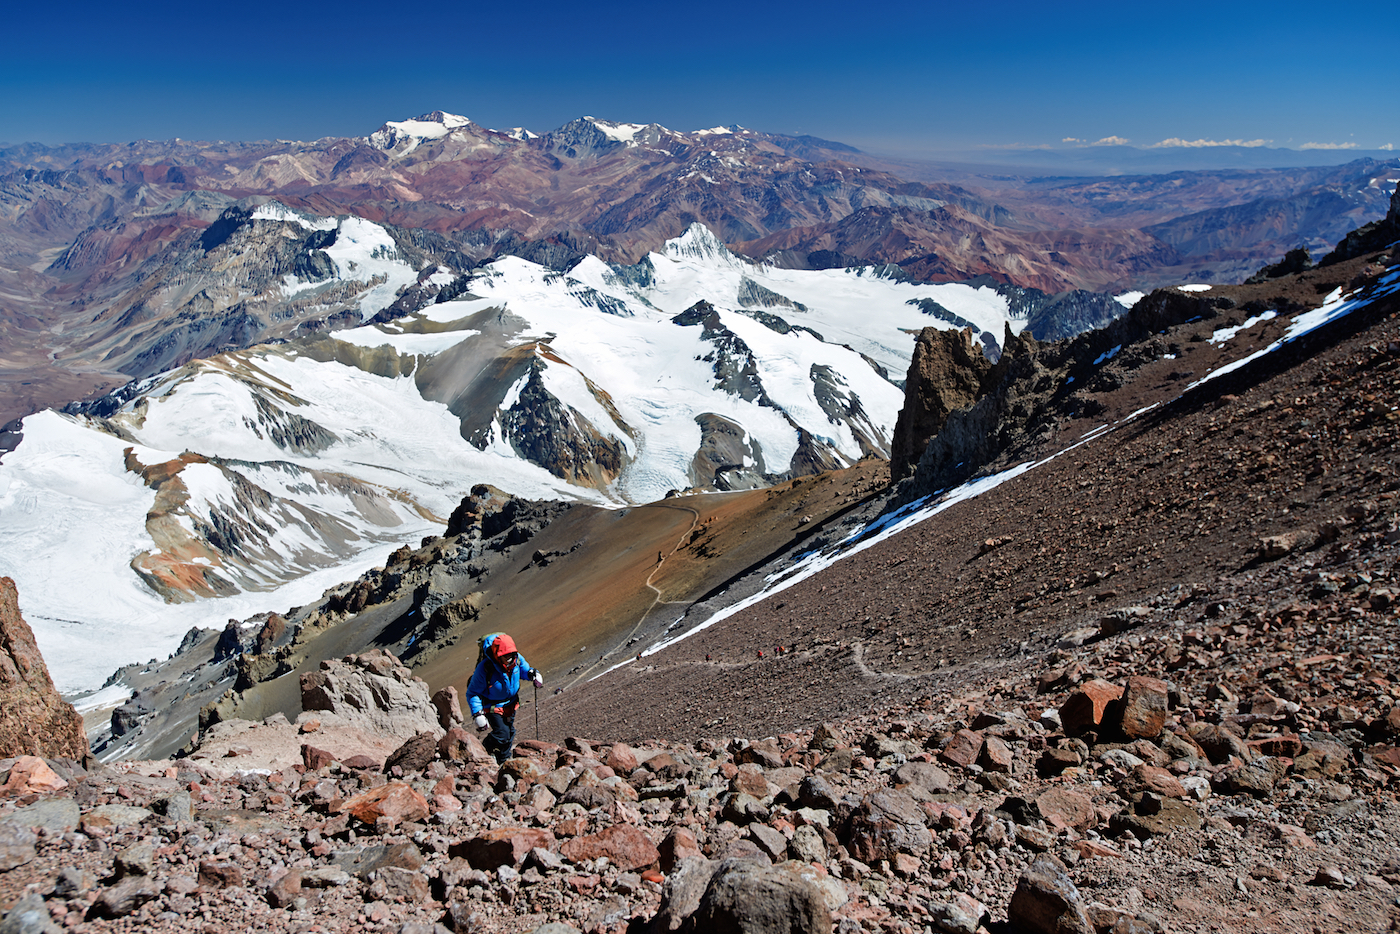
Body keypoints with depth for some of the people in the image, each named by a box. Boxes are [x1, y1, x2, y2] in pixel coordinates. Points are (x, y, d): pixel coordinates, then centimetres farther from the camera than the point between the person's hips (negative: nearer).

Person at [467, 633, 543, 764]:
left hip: (510, 703, 6)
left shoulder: (517, 659, -20)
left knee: (509, 733, 19)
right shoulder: (485, 668, -35)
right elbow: (472, 693, -23)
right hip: (493, 706, -6)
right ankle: (485, 749, 21)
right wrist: (478, 714, -30)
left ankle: (504, 760, 45)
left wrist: (533, 674, -17)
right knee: (502, 735, -12)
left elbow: (524, 669, 6)